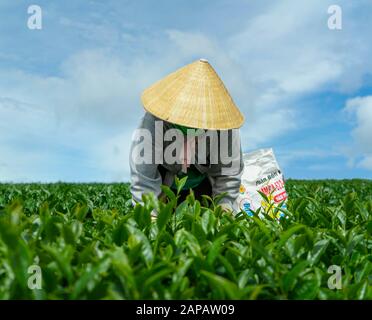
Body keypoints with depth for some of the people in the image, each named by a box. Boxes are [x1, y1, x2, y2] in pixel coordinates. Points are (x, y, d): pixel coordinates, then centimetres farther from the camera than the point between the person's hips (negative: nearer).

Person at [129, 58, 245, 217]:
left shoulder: (224, 127, -28)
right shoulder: (154, 121, -35)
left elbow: (229, 174, -13)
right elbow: (143, 176, -30)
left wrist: (224, 206, -21)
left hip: (202, 185, 2)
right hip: (164, 185, -1)